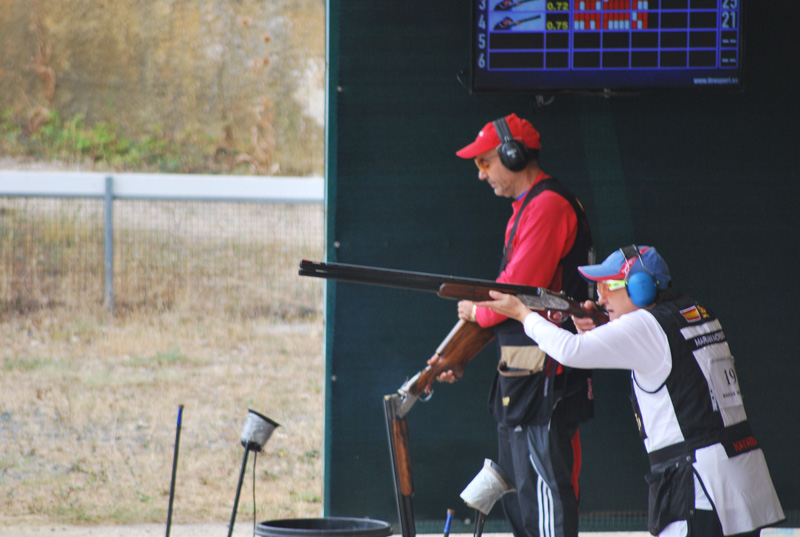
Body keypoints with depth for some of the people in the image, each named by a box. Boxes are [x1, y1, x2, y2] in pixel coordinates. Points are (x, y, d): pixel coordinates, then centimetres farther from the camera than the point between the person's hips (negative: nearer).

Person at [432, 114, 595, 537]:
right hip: (519, 376, 11)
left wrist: (476, 312, 0)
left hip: (546, 377, -11)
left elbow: (519, 289, -20)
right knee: (516, 492, 15)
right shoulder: (524, 210, 19)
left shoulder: (548, 206, -14)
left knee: (543, 486, -10)